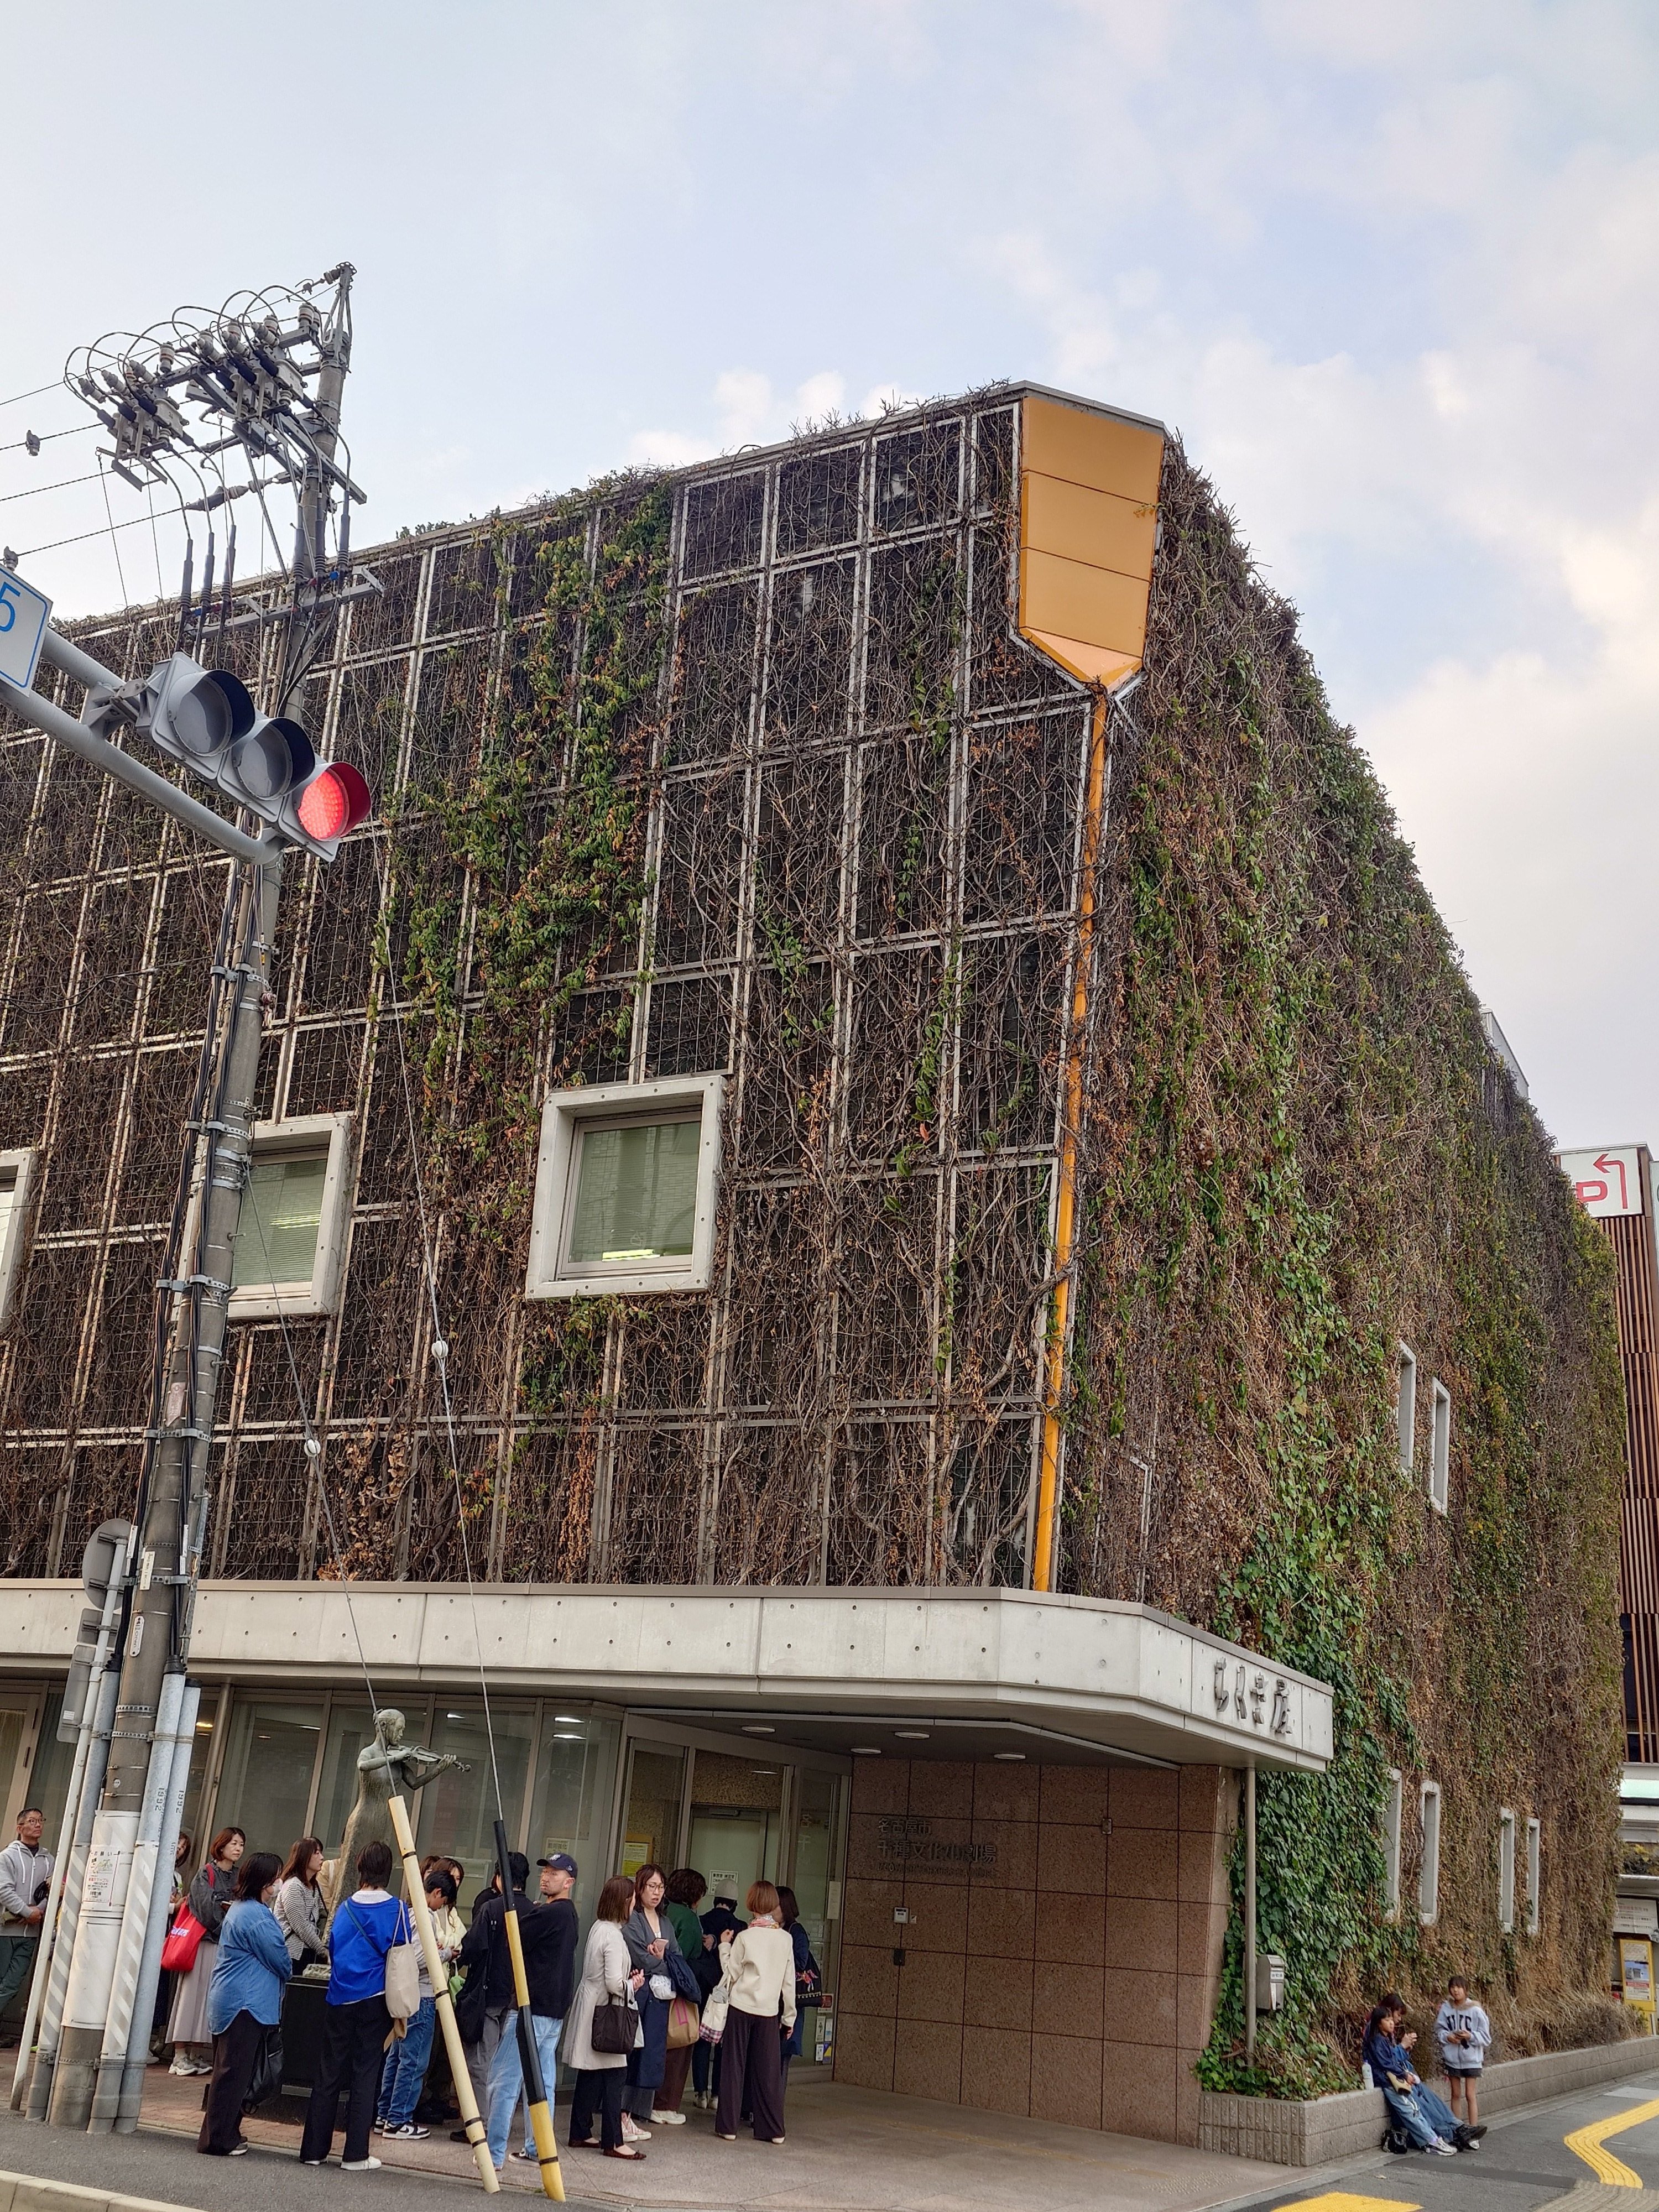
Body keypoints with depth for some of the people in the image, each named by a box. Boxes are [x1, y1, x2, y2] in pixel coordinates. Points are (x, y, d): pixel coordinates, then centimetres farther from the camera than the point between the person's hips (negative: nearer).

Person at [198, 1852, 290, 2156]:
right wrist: (287, 1971, 11)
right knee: (233, 2073, -6)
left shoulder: (239, 1910, 15)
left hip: (229, 2002, 11)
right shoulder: (257, 1916, -18)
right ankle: (218, 2140, -2)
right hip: (246, 2004, -11)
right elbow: (281, 1961, -10)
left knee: (230, 2071, 15)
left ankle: (225, 2134, 22)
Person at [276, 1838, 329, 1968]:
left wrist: (325, 1945, 0)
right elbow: (301, 1926, -15)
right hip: (293, 1953, -8)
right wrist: (323, 1950, -9)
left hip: (310, 1953, 8)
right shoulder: (293, 1887, -12)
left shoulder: (315, 1887, 15)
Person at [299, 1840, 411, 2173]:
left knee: (328, 2074, 9)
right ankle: (355, 2155, 4)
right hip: (376, 1999, -3)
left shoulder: (345, 1907, 4)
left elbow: (332, 1950, 14)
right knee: (364, 2076, 2)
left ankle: (313, 2150, 12)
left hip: (339, 1998, 3)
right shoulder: (396, 1909, -6)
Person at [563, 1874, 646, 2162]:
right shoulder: (613, 1935, -19)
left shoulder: (598, 1928, 9)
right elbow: (614, 1983, -21)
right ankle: (613, 2142, 1)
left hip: (590, 2006, 9)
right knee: (615, 2075, -3)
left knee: (590, 2076, 15)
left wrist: (628, 1977, 8)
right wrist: (633, 1984, -3)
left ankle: (580, 2134, 21)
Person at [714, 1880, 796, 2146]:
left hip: (741, 2007, -2)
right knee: (769, 2071, 8)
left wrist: (724, 1945, 9)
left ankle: (728, 2126, 8)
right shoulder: (785, 1938, 0)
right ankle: (773, 2129, 10)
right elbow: (789, 1981, 5)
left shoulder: (745, 1937, -9)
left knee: (734, 2067, 6)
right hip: (769, 2011, 2)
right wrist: (789, 2016, 13)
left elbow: (731, 1973, -3)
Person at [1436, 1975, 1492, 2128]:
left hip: (1471, 2059, -3)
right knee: (1456, 2095, 13)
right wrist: (1447, 2037, -15)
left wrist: (1471, 2036, -21)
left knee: (1470, 2095, 1)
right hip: (1452, 2058, 3)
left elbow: (1485, 2036, -7)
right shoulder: (1445, 2009, -5)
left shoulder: (1476, 2010, -12)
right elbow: (1439, 2031, 4)